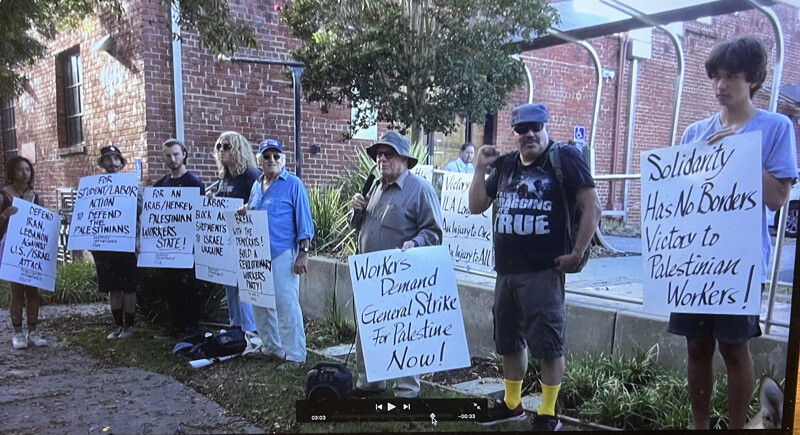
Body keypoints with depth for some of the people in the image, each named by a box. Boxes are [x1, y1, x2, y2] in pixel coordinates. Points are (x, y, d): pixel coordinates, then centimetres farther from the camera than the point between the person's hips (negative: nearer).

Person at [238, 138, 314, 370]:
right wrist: (243, 213, 1)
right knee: (260, 304, 15)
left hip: (282, 254, -8)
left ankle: (295, 355, 5)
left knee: (287, 305, -5)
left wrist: (303, 253, -16)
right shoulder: (256, 186, 15)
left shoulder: (293, 184, -5)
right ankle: (271, 347, 30)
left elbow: (304, 222, -9)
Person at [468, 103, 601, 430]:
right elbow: (476, 206, 15)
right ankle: (512, 404, 32)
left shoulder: (564, 159, -6)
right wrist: (480, 168, 5)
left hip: (543, 270, -6)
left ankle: (548, 414, 14)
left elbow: (592, 207, -9)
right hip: (506, 270, 7)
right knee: (509, 341, 16)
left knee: (548, 343, 0)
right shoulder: (505, 165, 11)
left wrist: (577, 253, -13)